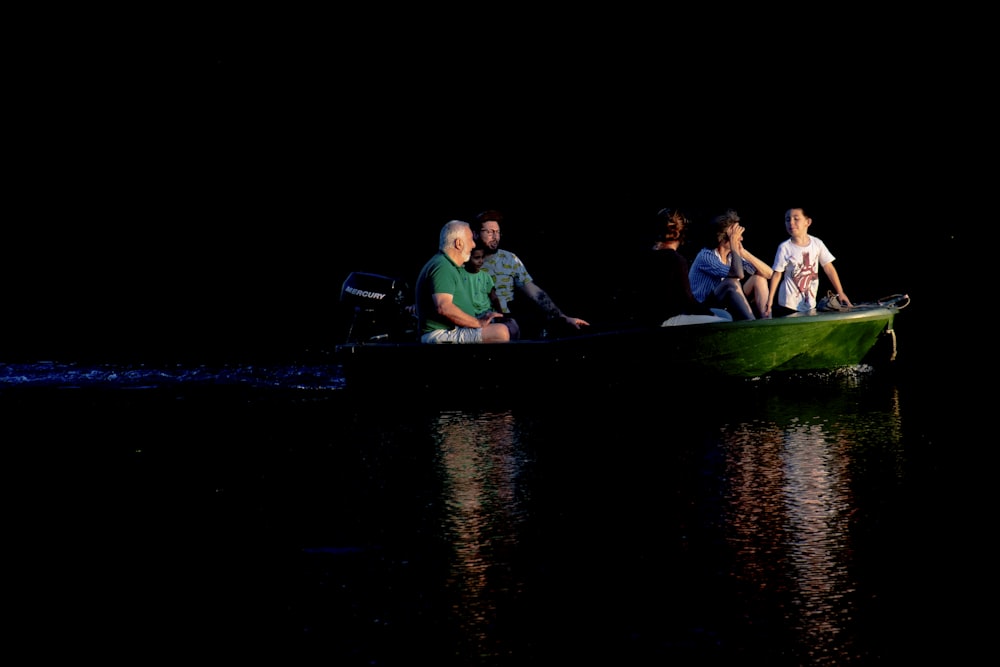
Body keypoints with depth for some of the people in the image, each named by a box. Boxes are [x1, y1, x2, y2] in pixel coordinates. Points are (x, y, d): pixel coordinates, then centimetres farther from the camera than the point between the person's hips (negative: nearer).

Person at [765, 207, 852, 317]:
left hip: (810, 303, 3)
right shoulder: (784, 247, -9)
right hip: (789, 304, -3)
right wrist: (770, 300, -9)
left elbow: (829, 269, 2)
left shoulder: (817, 243, -3)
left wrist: (840, 293, -1)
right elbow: (777, 274, -5)